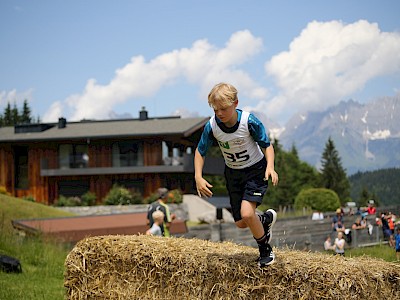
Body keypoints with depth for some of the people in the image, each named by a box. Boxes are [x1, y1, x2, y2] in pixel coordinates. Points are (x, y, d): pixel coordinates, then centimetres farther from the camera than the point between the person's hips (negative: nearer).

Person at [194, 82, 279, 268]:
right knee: (240, 223, 6)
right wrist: (198, 177, -15)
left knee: (246, 213, -23)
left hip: (255, 170, -4)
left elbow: (267, 145, -14)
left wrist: (270, 167, -32)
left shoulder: (249, 121, -26)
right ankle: (266, 219, 39)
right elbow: (200, 152, -3)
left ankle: (265, 249, 2)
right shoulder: (212, 126, -18)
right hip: (233, 174, 4)